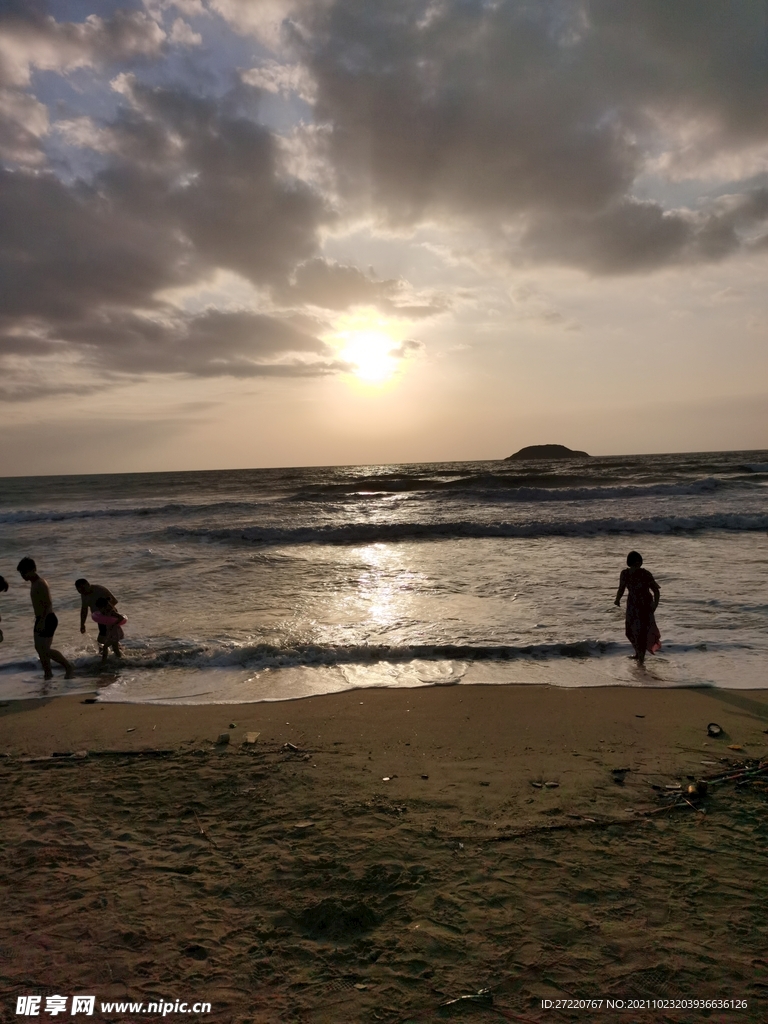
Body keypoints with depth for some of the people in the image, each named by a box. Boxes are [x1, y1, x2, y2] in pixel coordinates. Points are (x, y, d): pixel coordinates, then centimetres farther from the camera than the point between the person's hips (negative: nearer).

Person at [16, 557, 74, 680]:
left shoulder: (40, 584, -17)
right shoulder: (34, 583, 14)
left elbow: (48, 604, -24)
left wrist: (42, 621, -29)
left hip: (47, 620, -10)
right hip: (41, 620, 10)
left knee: (45, 649, -11)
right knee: (39, 648, 13)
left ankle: (69, 668, -2)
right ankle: (47, 674, 23)